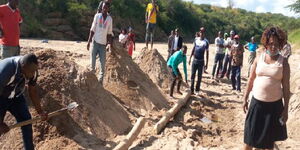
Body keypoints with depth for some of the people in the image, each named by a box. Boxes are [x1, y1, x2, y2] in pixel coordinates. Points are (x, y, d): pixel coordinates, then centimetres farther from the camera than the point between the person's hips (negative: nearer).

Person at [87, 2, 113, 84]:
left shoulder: (110, 19, 6)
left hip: (103, 44, 1)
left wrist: (110, 45, 4)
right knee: (92, 62, 0)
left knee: (103, 64, -1)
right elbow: (92, 30, 2)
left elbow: (109, 33, 8)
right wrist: (89, 41, -3)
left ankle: (100, 80, 6)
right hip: (95, 42, -1)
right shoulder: (97, 16, 2)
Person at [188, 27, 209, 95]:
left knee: (199, 76, 4)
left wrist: (206, 63, -7)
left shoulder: (206, 41, -6)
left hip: (201, 61, -4)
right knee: (193, 75, 5)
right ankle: (191, 89, 11)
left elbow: (207, 53, -5)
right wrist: (190, 58, 9)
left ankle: (197, 90, 12)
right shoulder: (196, 39, 6)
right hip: (194, 60, 4)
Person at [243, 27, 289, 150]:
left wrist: (286, 109, -5)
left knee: (269, 137, 13)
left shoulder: (283, 62, -5)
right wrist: (245, 98, 6)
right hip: (256, 102, 2)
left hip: (274, 104, -1)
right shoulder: (259, 58, 0)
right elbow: (251, 80, 6)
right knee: (250, 135, 10)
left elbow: (286, 86, -4)